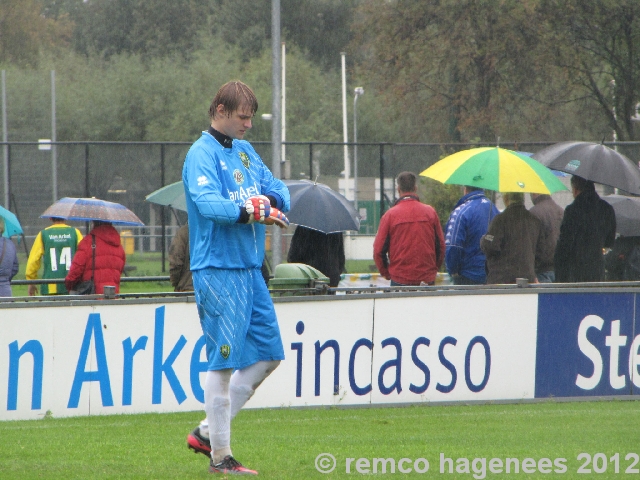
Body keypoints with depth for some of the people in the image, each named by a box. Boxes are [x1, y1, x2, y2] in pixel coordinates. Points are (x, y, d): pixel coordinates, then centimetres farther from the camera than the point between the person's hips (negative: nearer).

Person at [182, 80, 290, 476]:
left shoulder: (245, 150, 16)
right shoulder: (202, 154, -9)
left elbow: (279, 190, 14)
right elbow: (207, 202, -25)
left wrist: (270, 200, -9)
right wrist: (250, 211, -37)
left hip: (250, 267, 9)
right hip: (218, 269, -9)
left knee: (268, 354, 10)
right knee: (224, 361, -7)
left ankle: (208, 432, 17)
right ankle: (220, 455, -1)